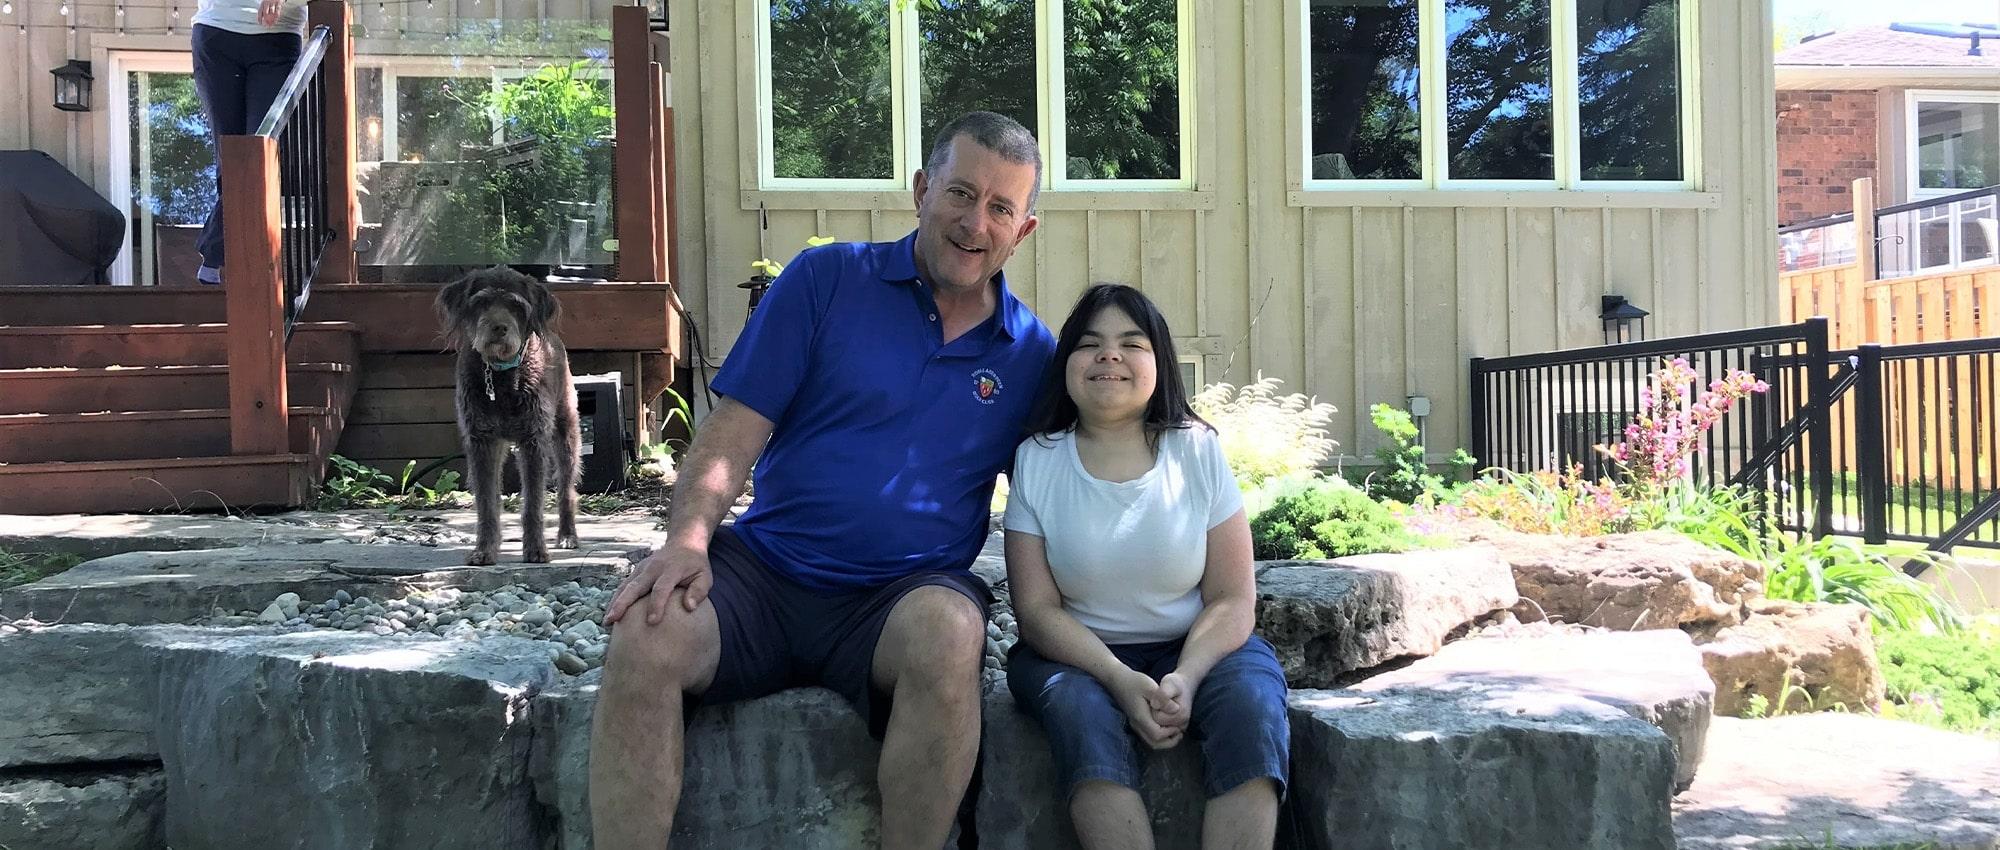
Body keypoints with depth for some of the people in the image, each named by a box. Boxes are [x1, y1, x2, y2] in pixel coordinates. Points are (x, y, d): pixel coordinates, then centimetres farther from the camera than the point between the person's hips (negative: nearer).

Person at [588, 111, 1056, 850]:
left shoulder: (1031, 352, 8)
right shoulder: (826, 279, 4)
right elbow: (733, 431, 0)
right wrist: (687, 539, -17)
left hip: (904, 594, 0)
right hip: (765, 568, 0)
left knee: (948, 632, -35)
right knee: (644, 637, -28)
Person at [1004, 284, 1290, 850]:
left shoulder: (1198, 450, -3)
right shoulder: (1035, 462, -3)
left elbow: (1232, 600, -5)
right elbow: (1037, 607, -6)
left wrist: (1186, 678, -24)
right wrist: (1120, 681, -23)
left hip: (1197, 648, 1)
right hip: (1076, 654, 0)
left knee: (1251, 703, -30)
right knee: (1081, 710, -33)